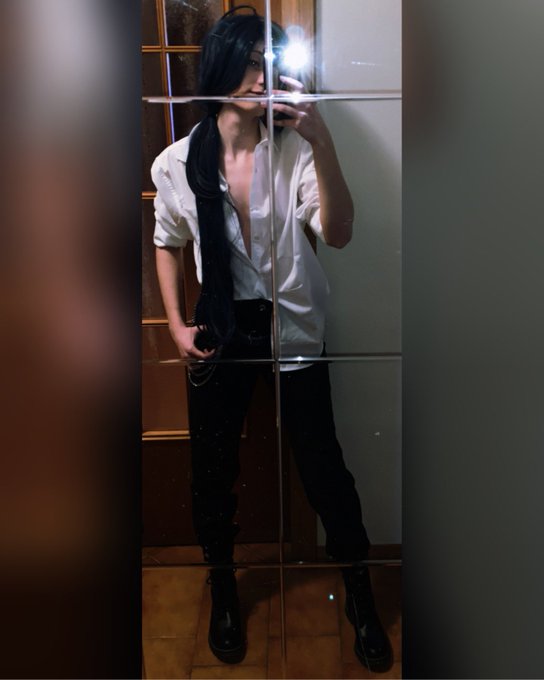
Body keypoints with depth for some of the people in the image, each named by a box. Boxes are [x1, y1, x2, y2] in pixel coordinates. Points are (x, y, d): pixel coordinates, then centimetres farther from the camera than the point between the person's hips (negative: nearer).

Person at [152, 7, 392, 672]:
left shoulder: (295, 148, -9)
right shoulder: (177, 163, -4)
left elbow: (337, 233, -20)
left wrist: (323, 144, -32)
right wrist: (176, 324, 2)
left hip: (292, 330, -1)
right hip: (218, 334, 2)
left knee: (324, 470, 7)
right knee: (213, 473, 13)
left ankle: (360, 597, 32)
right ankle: (223, 591, 41)